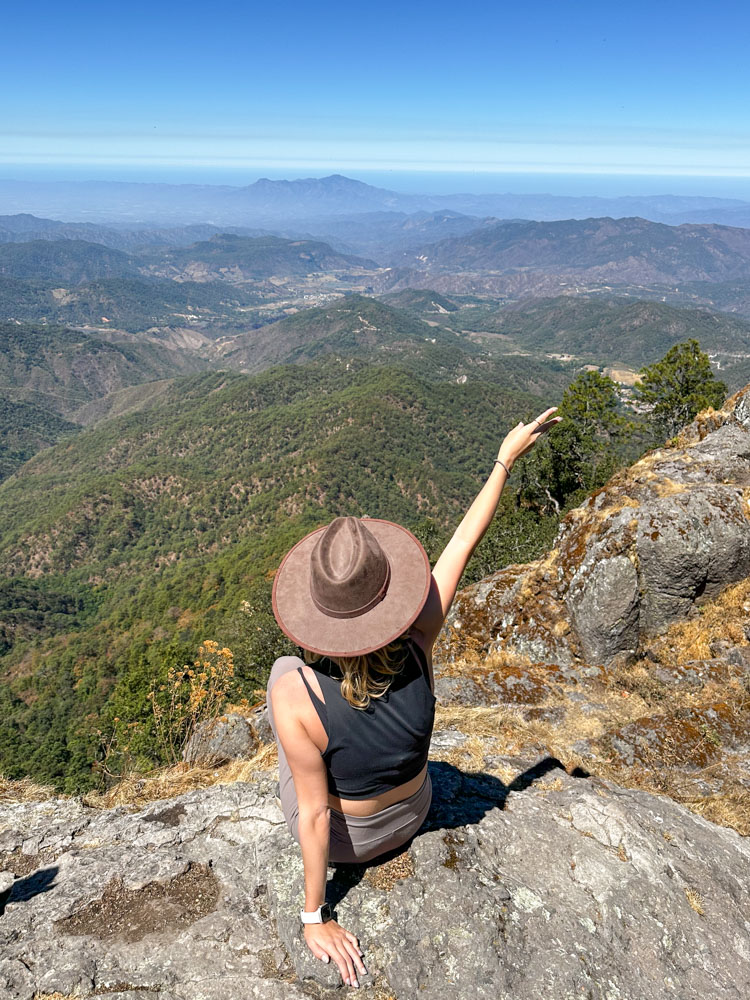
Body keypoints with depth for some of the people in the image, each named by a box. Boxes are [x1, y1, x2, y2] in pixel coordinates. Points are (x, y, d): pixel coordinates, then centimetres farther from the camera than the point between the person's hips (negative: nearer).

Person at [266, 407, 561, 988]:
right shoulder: (417, 650, -31)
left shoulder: (294, 696, -37)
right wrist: (507, 459, -8)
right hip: (410, 819, 3)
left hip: (338, 837, -2)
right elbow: (464, 544, -21)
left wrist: (314, 916, -11)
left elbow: (315, 817, -27)